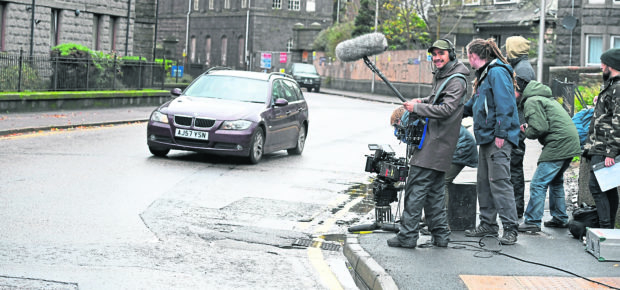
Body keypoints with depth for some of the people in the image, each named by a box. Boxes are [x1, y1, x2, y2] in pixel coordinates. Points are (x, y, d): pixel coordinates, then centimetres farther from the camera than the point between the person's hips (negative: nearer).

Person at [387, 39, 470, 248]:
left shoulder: (456, 81, -13)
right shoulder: (440, 76, 17)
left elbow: (446, 109, -23)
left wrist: (417, 108, -17)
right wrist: (421, 101, 12)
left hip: (436, 143, -10)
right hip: (432, 140, 10)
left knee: (416, 187, -9)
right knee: (434, 190, 12)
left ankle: (408, 236, -7)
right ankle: (440, 235, 16)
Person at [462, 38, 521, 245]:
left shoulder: (497, 72, -12)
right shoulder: (484, 74, 20)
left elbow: (505, 105, -20)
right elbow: (475, 105, 32)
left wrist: (501, 134, -22)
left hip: (498, 138, -10)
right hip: (486, 138, 10)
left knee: (499, 182, -11)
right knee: (484, 182, 13)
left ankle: (510, 228, -8)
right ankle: (488, 224, 21)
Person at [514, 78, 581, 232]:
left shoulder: (531, 102, -10)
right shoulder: (545, 97, 22)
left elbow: (539, 128, -19)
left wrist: (526, 131, 0)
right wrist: (529, 128, 13)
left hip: (558, 145, -10)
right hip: (571, 144, 10)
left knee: (538, 184, -8)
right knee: (555, 182, 23)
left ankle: (532, 222, -8)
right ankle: (560, 218, 28)